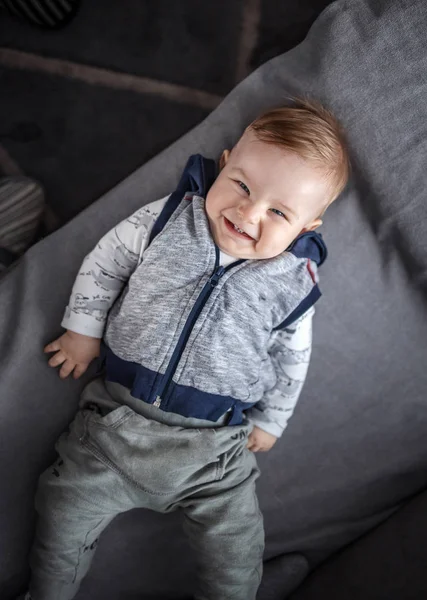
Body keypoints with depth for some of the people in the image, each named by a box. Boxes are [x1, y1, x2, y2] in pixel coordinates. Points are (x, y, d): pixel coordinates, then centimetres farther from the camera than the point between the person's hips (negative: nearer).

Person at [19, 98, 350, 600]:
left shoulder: (294, 285, -7)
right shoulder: (171, 217, -7)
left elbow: (290, 360, 8)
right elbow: (107, 259, 5)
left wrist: (268, 421, 11)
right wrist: (84, 328, 4)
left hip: (212, 447, 0)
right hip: (117, 415, 1)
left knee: (236, 556, -3)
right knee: (66, 508, 3)